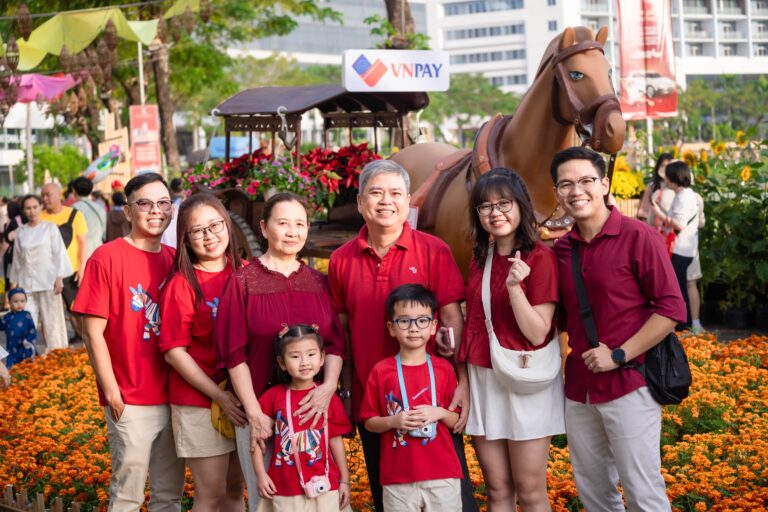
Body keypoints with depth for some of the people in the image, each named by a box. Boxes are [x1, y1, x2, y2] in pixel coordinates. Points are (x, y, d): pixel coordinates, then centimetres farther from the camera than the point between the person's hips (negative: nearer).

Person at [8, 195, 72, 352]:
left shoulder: (50, 228, 2)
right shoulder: (20, 232, 9)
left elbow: (59, 253, 0)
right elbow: (17, 258, 13)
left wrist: (59, 278, -7)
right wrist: (14, 282, 11)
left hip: (48, 281, -2)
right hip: (27, 283, 2)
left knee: (52, 319, 0)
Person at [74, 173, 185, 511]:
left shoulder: (175, 260, 7)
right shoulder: (107, 258, -8)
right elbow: (93, 334, -9)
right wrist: (112, 393, -11)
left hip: (174, 397, 5)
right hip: (130, 403, -5)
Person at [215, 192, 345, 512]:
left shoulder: (318, 282, 10)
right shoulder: (243, 283, -1)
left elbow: (335, 343, 5)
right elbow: (234, 354, -4)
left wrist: (329, 386, -14)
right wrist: (255, 414, -11)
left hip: (314, 408, 3)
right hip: (261, 410, -3)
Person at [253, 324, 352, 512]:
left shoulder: (329, 397, 0)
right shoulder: (273, 396, -2)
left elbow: (336, 440, 5)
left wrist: (344, 480, 6)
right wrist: (261, 474, -3)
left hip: (324, 486, 0)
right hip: (285, 489, 0)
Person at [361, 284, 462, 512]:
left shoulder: (444, 369, 4)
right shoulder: (381, 371, 0)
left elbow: (457, 420, 9)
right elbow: (369, 422, 5)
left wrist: (439, 413, -11)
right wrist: (393, 421, -13)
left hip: (442, 474, 1)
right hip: (397, 477, -1)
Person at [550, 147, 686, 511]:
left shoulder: (639, 238, -9)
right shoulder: (561, 249, 7)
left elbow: (671, 309, -13)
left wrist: (619, 356, -16)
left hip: (629, 385, -6)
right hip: (578, 388, 6)